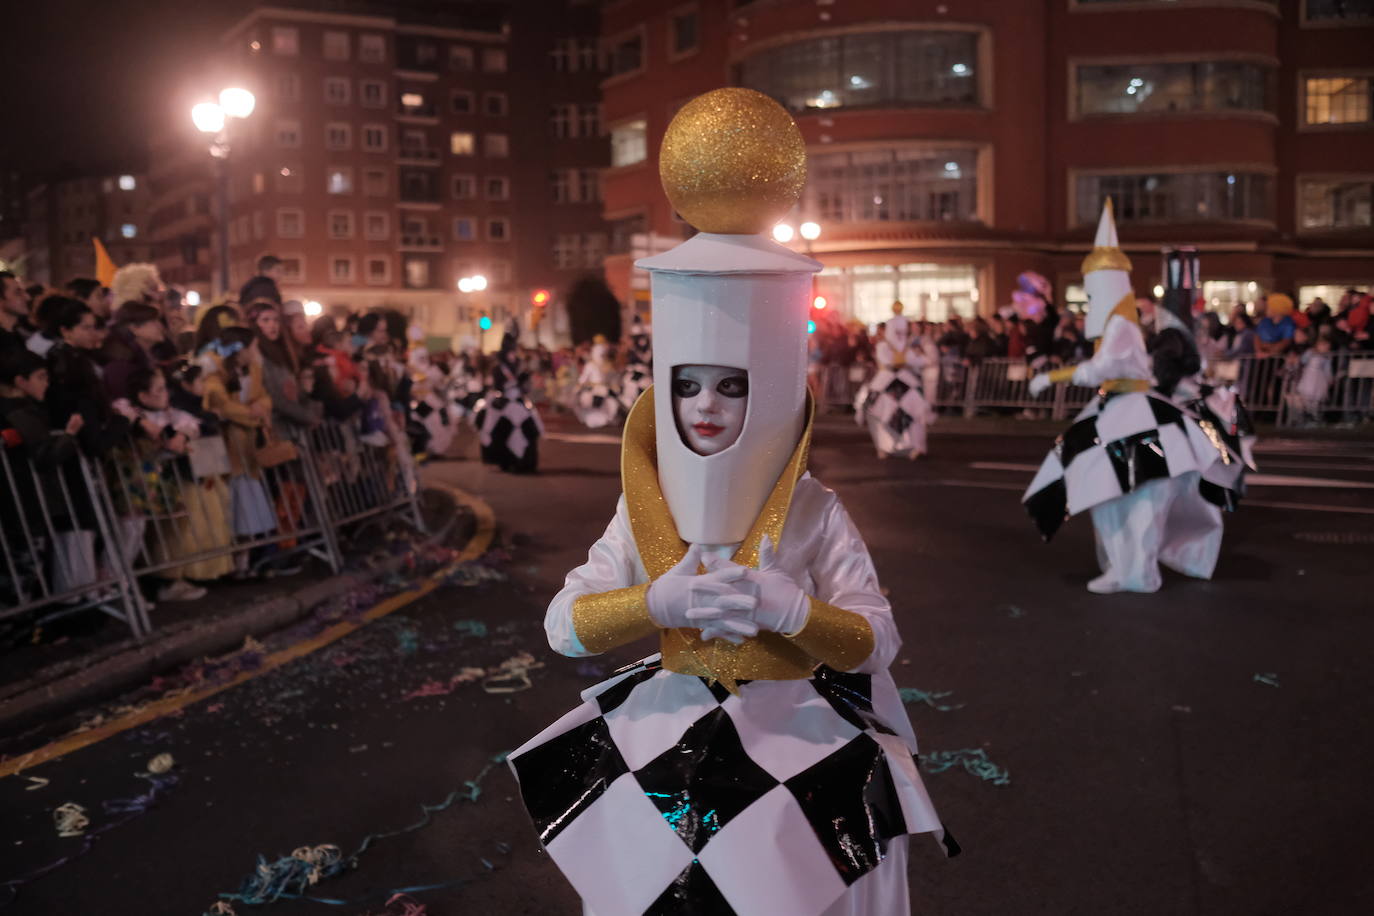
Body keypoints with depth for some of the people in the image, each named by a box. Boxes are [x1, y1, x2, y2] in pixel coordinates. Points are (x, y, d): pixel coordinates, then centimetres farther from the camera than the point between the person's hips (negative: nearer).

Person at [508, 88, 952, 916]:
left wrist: (791, 609, -28)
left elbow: (877, 643, -10)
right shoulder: (647, 507, -5)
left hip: (798, 742, -2)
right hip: (669, 737, 2)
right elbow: (563, 627, -8)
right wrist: (660, 604, -24)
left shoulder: (813, 512, -11)